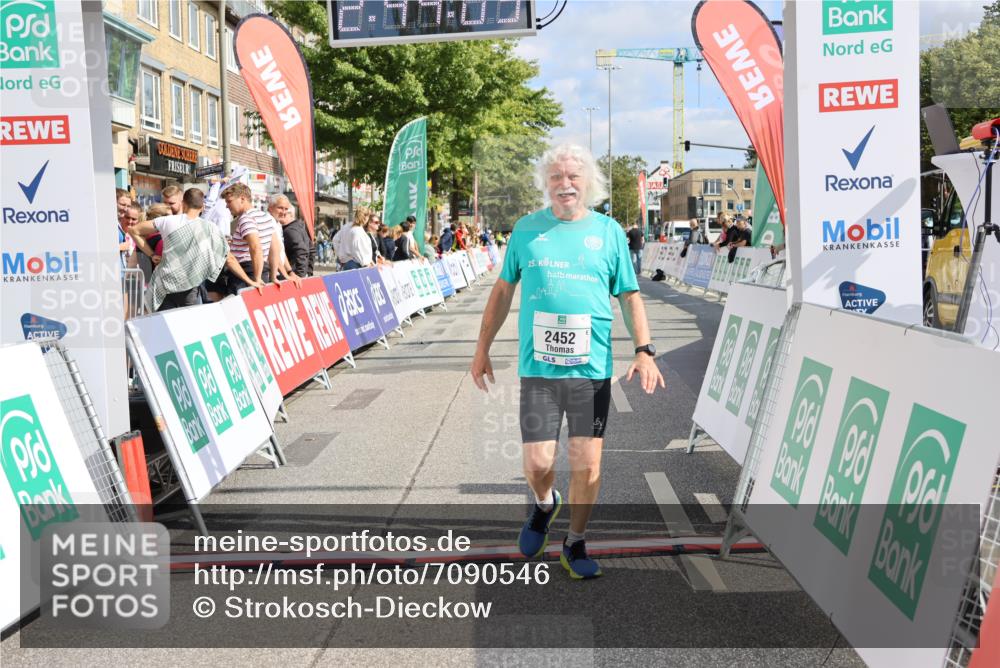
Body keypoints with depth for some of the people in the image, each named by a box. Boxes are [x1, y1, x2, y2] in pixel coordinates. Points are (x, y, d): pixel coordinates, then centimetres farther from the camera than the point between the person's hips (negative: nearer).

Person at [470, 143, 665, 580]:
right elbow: (503, 290, 14)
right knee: (537, 461, -1)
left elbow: (630, 296, 9)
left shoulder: (609, 231, 7)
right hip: (537, 367, 0)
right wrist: (482, 348, 12)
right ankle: (544, 504, 34)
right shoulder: (527, 229, 7)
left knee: (587, 465, 2)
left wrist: (644, 351, -2)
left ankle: (575, 544, 23)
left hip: (592, 367, 0)